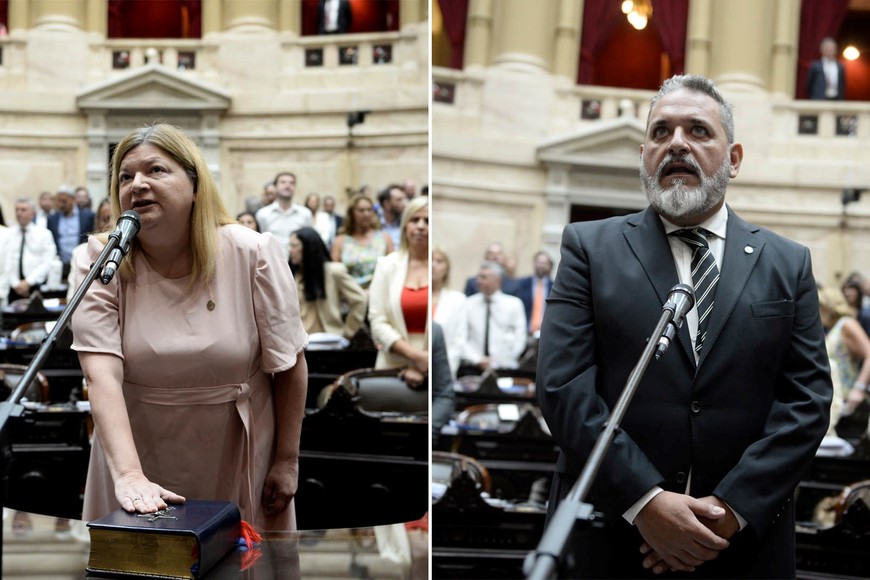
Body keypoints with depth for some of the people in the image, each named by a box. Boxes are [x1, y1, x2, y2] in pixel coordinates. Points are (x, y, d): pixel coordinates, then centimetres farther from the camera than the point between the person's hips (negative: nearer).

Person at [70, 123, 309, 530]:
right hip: (138, 452, 1)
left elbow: (289, 364, -5)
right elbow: (102, 375, -24)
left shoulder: (253, 255, -13)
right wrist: (128, 476, -36)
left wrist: (287, 461, -2)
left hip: (237, 461, 0)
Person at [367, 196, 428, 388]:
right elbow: (378, 321, 0)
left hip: (431, 369, -2)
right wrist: (414, 354, -13)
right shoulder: (387, 265, 8)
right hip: (395, 368, 2)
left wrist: (425, 367, -12)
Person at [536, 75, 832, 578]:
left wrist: (733, 509, -12)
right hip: (608, 536, -1)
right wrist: (644, 501, -16)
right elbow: (564, 386, -8)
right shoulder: (590, 247, 0)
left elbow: (808, 400, -1)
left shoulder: (788, 264, 6)